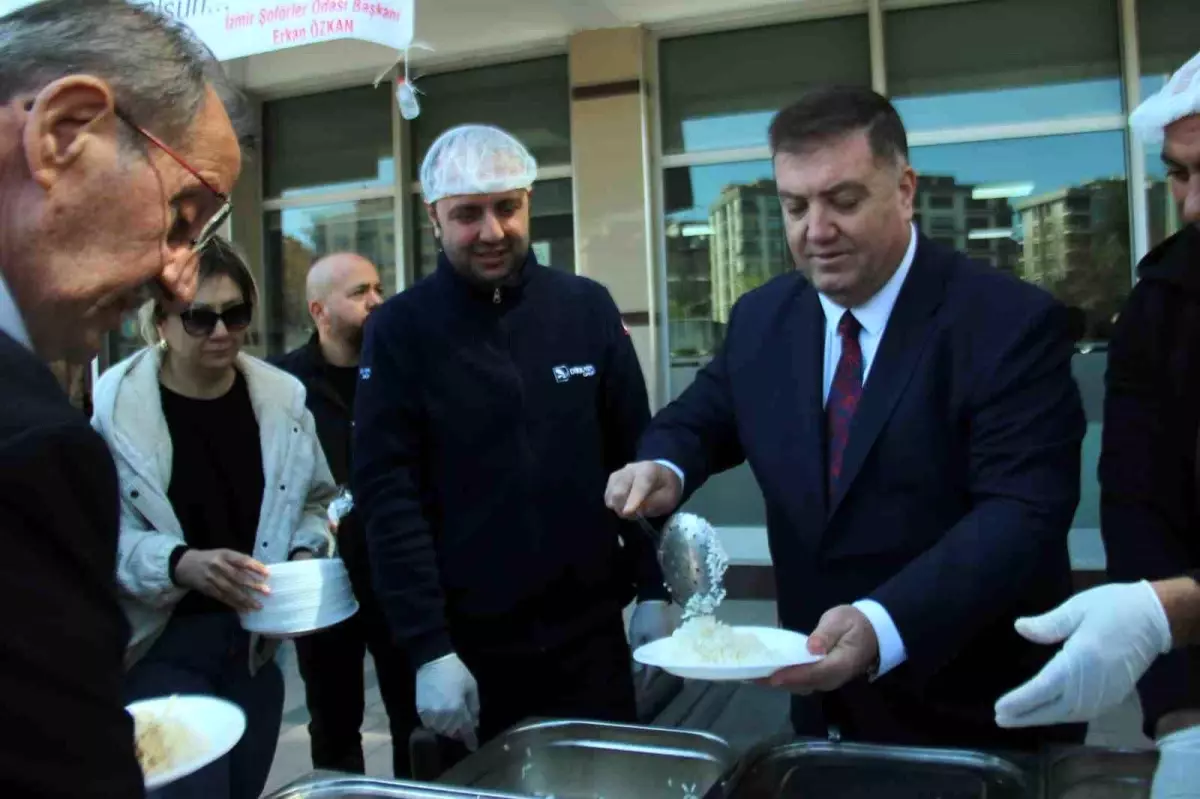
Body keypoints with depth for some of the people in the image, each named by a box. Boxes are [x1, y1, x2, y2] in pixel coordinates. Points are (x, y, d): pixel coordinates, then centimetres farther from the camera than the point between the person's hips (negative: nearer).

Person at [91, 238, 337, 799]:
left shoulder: (282, 396, -1)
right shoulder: (114, 406, -14)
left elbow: (314, 499, 12)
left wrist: (304, 553, -5)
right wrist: (180, 562, -29)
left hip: (255, 642, 5)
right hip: (161, 644, -4)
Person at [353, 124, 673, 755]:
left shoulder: (587, 308, 1)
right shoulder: (398, 331, -6)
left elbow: (634, 455, 5)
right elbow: (386, 494, -9)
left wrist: (653, 587, 1)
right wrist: (428, 648, -13)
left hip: (588, 630, 2)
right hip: (468, 642, -1)